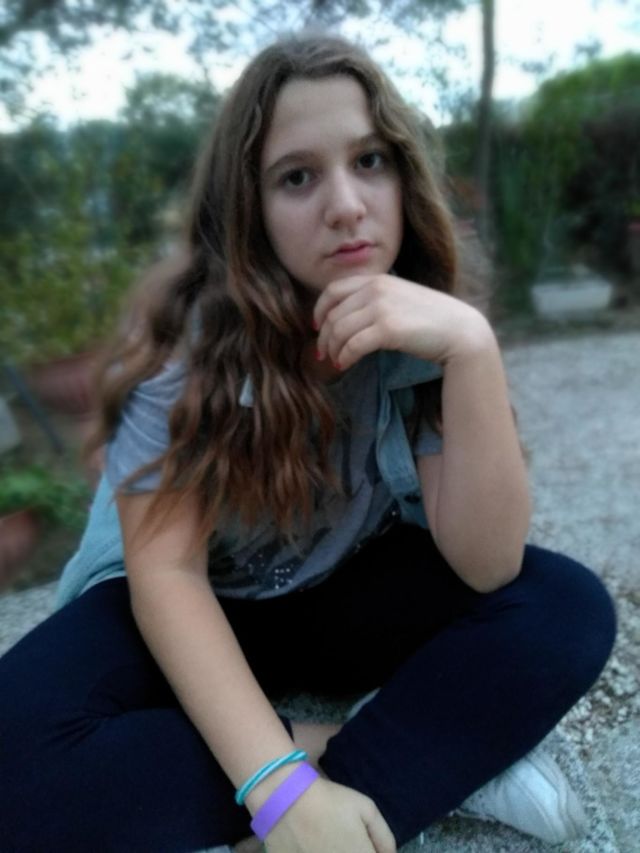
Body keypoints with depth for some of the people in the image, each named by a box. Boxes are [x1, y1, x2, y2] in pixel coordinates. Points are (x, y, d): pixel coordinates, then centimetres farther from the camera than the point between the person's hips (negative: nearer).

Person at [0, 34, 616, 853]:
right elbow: (167, 572, -22)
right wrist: (280, 781, -32)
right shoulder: (192, 331, -21)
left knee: (567, 610, -19)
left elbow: (487, 567, -22)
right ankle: (443, 754, -19)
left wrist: (472, 348, -35)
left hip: (347, 596, 1)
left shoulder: (422, 330, -15)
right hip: (188, 615, 0)